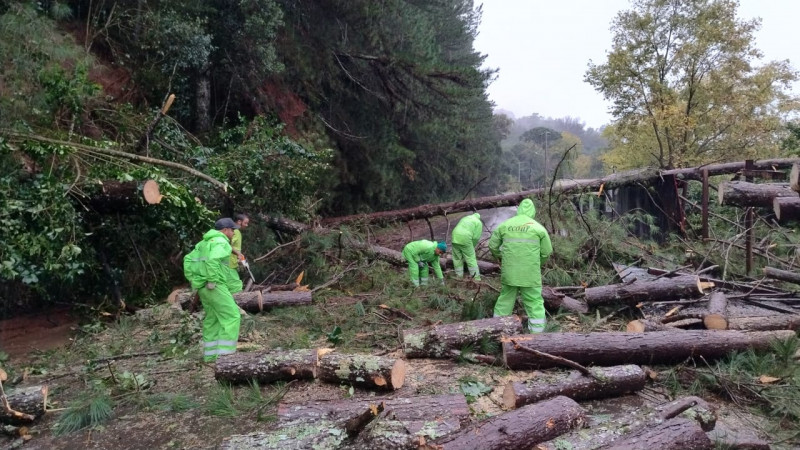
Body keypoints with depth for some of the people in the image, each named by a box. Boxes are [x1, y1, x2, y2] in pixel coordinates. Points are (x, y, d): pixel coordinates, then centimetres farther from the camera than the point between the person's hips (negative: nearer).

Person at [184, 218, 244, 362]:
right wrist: (212, 280, -24)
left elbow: (188, 260, 18)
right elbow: (213, 259, -29)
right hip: (215, 286, -9)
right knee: (232, 316, -6)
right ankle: (225, 353, -9)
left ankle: (211, 354, 18)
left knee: (212, 318, 14)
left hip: (203, 287, 9)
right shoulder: (221, 242, -10)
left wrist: (193, 279, 14)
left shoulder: (205, 242, 20)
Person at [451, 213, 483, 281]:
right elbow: (476, 237, 1)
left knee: (457, 258, 14)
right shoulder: (478, 222, 11)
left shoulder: (464, 219, 28)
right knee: (471, 259, 2)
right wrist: (472, 247, 13)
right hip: (465, 239, -5)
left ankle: (459, 276, 21)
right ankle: (476, 278, 5)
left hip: (455, 238, 5)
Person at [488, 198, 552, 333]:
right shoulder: (538, 227, -2)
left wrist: (501, 257, 27)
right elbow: (547, 252, 1)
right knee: (535, 303, 5)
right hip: (530, 275, -3)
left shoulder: (504, 225, 4)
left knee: (504, 301, 16)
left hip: (508, 273, 3)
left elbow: (493, 246, 9)